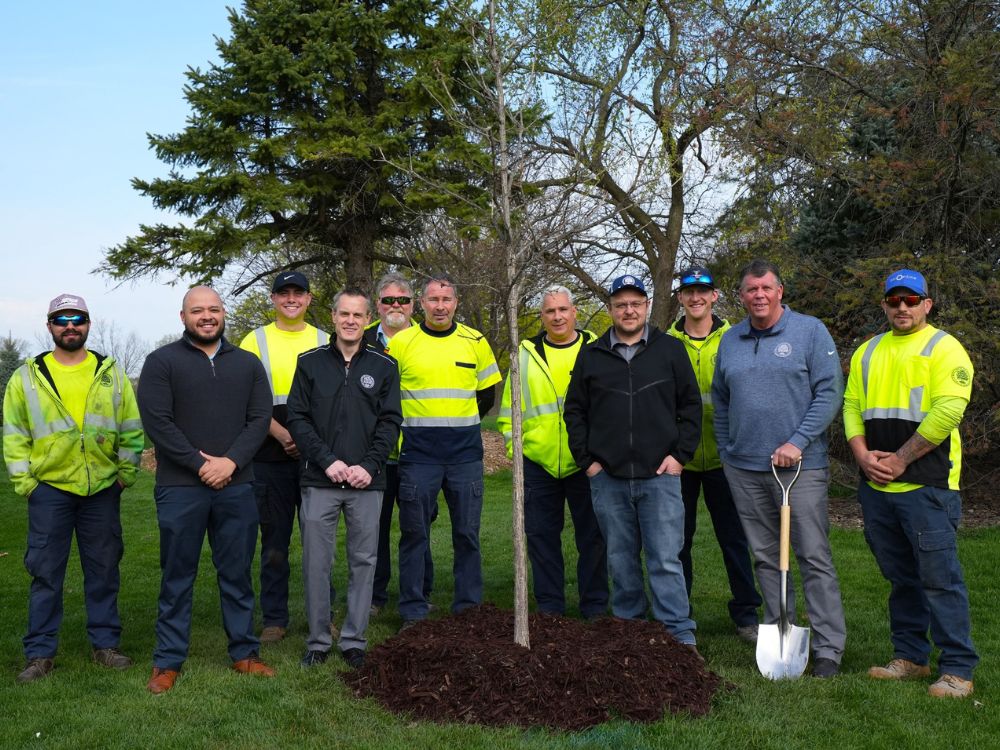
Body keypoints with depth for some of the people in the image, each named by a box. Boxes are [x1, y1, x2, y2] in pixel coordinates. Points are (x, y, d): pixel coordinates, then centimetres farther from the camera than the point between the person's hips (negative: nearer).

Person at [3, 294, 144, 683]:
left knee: (103, 569, 9)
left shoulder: (112, 375, 5)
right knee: (46, 572, 4)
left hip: (102, 488, 1)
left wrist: (127, 473, 1)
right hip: (49, 488, -1)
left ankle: (105, 644, 20)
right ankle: (40, 653, 14)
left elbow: (131, 429, 7)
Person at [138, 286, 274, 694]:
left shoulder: (247, 363, 11)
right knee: (177, 577, 5)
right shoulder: (161, 362, 1)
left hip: (236, 487, 3)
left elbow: (260, 418, 4)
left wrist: (230, 461, -10)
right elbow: (157, 421, -8)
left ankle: (244, 653, 20)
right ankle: (168, 661, 15)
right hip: (180, 488, -3)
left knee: (237, 574, 10)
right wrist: (201, 464, -13)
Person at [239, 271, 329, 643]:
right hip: (271, 457, -1)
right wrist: (282, 434, -15)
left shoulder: (324, 342, 10)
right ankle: (274, 619, 16)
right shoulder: (256, 341, 4)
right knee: (275, 539, 6)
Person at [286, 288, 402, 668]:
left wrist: (369, 466, -10)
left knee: (363, 562, 6)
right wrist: (327, 461, -10)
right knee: (316, 563, 3)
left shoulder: (384, 366, 7)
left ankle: (354, 640, 18)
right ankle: (318, 641, 16)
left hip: (366, 482, 1)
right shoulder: (310, 363, 6)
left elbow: (390, 422, 3)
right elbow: (297, 418, 1)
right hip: (319, 481, 0)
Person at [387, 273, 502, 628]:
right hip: (417, 452, -1)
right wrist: (409, 425, 3)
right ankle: (413, 612, 13)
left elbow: (487, 394, 15)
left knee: (467, 533, 7)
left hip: (465, 452, 2)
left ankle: (469, 609, 18)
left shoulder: (475, 342, 6)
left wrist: (461, 420, 10)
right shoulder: (401, 342, 1)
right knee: (414, 534, 3)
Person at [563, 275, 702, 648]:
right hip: (608, 478, 2)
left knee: (665, 560, -4)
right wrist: (586, 460, 4)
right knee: (620, 559, 10)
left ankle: (680, 635, 3)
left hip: (660, 476, -2)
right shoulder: (591, 356, 10)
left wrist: (680, 454, -1)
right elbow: (575, 411, 12)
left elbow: (691, 405, 7)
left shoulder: (670, 350, 6)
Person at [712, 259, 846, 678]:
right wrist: (726, 451, 13)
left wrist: (797, 442, -14)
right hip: (743, 468, 5)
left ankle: (828, 647, 3)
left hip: (800, 465, -4)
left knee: (814, 557, -3)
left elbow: (829, 393, -7)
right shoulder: (730, 340, 12)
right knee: (765, 557, 11)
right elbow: (720, 402, 19)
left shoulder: (810, 331, -2)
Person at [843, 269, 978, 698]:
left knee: (940, 578, -4)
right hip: (876, 486, 6)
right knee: (901, 578, 14)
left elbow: (948, 410, -14)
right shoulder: (868, 352, 16)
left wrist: (900, 459, -13)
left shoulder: (944, 349, -3)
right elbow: (852, 405, 13)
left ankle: (957, 670, 5)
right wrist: (863, 456, -3)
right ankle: (910, 657, 24)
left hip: (926, 484, -6)